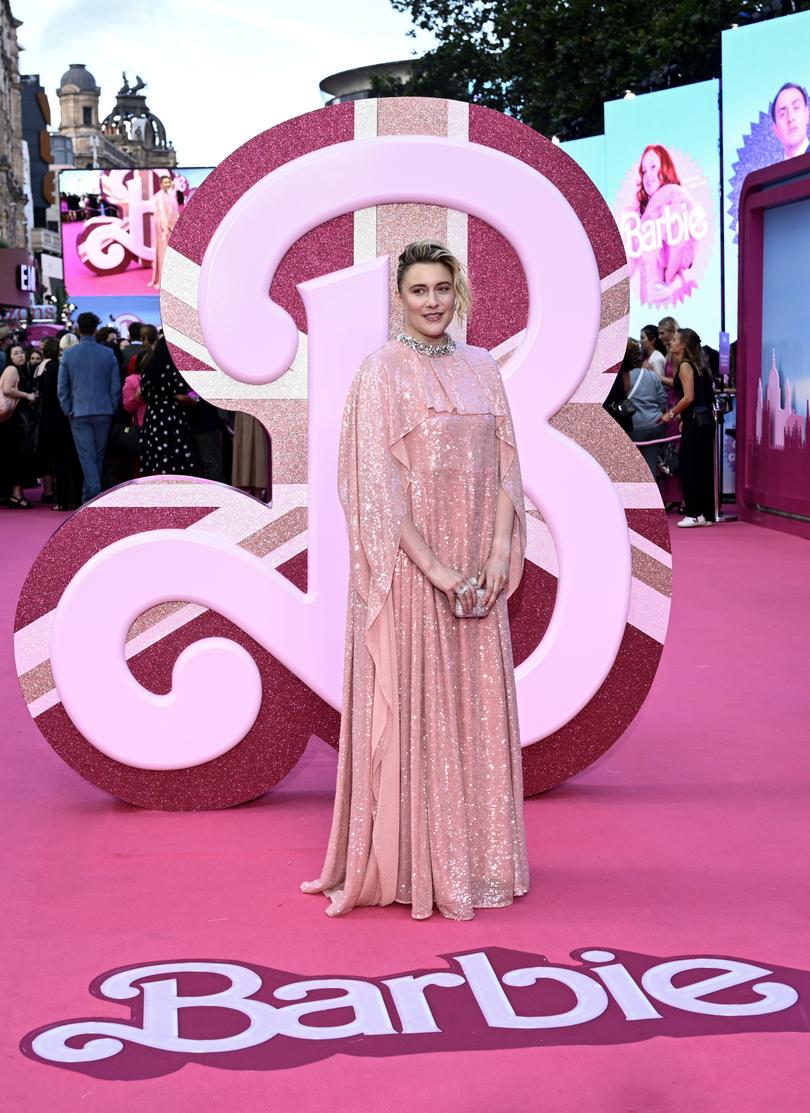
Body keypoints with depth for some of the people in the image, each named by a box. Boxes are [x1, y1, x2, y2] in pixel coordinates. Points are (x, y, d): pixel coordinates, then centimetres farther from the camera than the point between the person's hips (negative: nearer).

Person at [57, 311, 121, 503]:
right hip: (104, 411, 1)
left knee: (87, 456, -3)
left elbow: (61, 388, -1)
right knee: (98, 456, 13)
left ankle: (94, 496, -16)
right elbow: (116, 387, 1)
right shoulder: (108, 354, -1)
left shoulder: (68, 354, -2)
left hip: (79, 412, -1)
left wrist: (68, 411, 6)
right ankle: (89, 495, 22)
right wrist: (112, 410, 10)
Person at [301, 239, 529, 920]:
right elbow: (379, 482, -12)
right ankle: (410, 865, 10)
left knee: (478, 707, 9)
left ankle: (475, 857, 21)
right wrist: (433, 566, -18)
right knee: (410, 706, 0)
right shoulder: (384, 371, -5)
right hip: (409, 565, -5)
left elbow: (505, 465, 7)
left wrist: (498, 553, -7)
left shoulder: (482, 368, 10)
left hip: (476, 566, 5)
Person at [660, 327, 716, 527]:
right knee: (703, 468, 10)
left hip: (695, 421, -9)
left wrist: (671, 414, -8)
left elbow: (688, 397, -19)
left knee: (688, 467, -5)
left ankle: (695, 513, -5)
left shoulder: (685, 366, -10)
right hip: (704, 420, 9)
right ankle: (707, 514, 12)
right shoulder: (696, 365, 17)